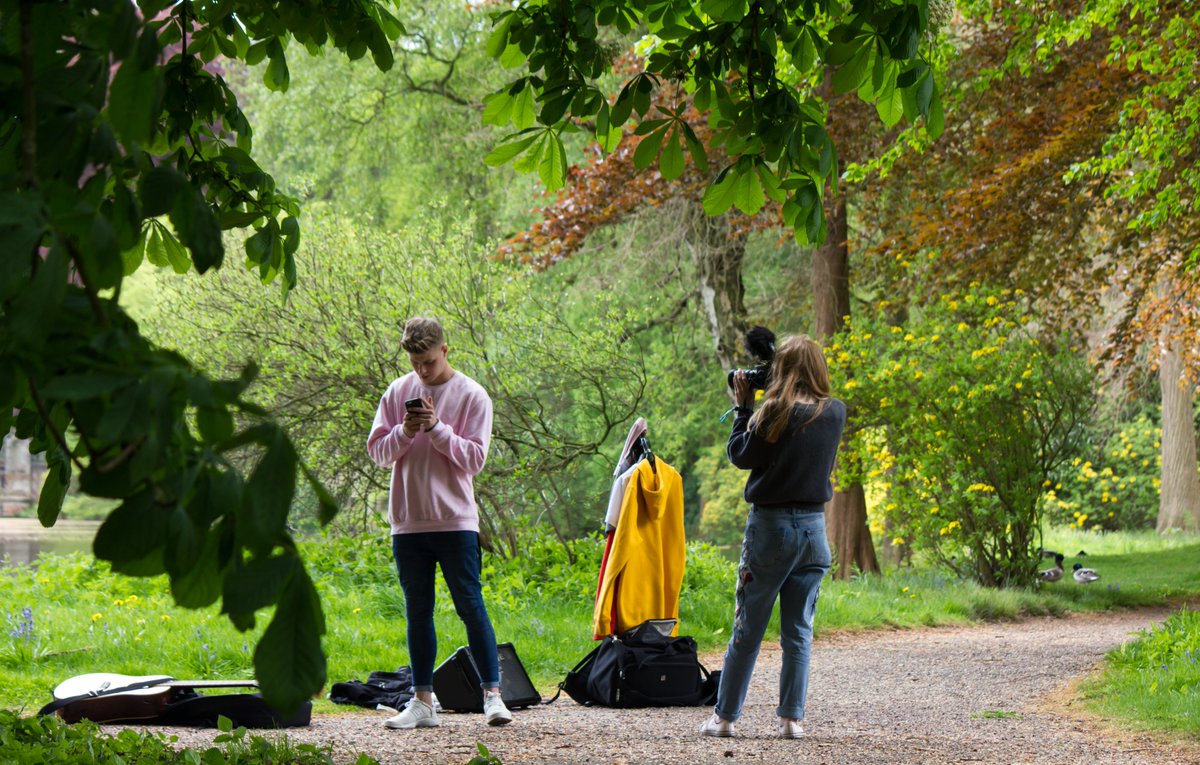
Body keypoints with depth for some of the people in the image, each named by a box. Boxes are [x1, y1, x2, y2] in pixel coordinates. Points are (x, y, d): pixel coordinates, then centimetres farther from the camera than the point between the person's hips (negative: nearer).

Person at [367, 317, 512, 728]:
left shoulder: (472, 395, -1)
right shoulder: (398, 392, 9)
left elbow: (474, 458, -7)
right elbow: (378, 452, 7)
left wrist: (437, 428, -16)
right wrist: (405, 432, -11)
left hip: (455, 520, -4)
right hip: (408, 521, 4)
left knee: (471, 607, -5)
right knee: (418, 612, 7)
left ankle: (492, 694, -2)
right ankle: (422, 702, 11)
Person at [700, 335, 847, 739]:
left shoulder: (775, 413, -13)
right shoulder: (835, 414, 1)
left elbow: (740, 455, -3)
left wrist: (744, 405, 3)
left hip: (771, 526, -4)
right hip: (813, 527, 4)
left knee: (748, 630, 4)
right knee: (798, 632, 8)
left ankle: (725, 716, 9)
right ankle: (792, 717, 6)